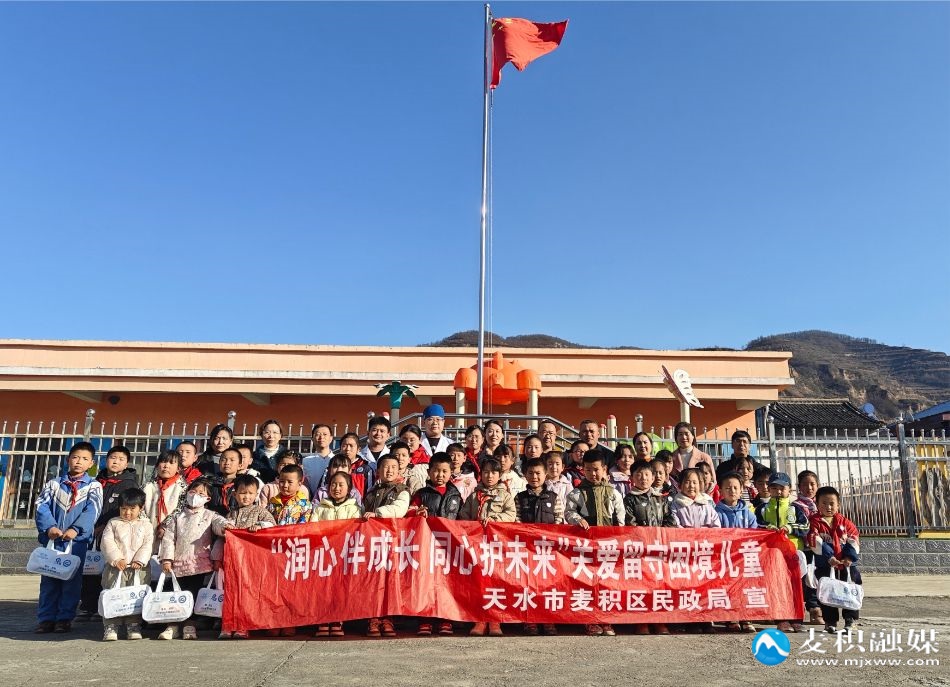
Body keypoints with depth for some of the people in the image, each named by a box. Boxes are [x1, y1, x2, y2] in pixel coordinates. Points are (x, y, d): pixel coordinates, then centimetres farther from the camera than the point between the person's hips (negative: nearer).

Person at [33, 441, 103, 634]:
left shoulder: (94, 486, 4)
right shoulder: (53, 484, 11)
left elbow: (92, 510, -8)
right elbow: (42, 506, 1)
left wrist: (75, 529, -22)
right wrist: (49, 527, -16)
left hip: (78, 539, -2)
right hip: (52, 538, 2)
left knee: (72, 579, 2)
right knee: (49, 578, 5)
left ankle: (65, 618, 10)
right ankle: (46, 618, 14)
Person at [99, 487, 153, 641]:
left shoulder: (146, 525, 7)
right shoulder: (113, 523, 7)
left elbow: (148, 545, 1)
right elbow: (107, 542, -3)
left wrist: (140, 560, -13)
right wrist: (116, 559, -15)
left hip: (138, 568, 0)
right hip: (115, 567, 0)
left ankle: (134, 625, 11)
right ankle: (111, 626, 6)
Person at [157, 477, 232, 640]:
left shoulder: (209, 515, 9)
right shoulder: (177, 517, 12)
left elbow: (218, 521, -11)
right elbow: (168, 538, 8)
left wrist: (225, 526, -36)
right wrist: (166, 559, -2)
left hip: (200, 564, -1)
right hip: (180, 564, 1)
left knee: (195, 594, 1)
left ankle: (190, 625, 11)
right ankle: (174, 625, 14)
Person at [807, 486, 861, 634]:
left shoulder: (845, 522, 8)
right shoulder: (815, 522, -4)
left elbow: (854, 539, 1)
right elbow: (815, 542, -15)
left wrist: (849, 557, -14)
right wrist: (829, 557, -23)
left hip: (846, 563, 3)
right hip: (825, 565, -3)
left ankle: (850, 617, 15)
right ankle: (830, 621, 10)